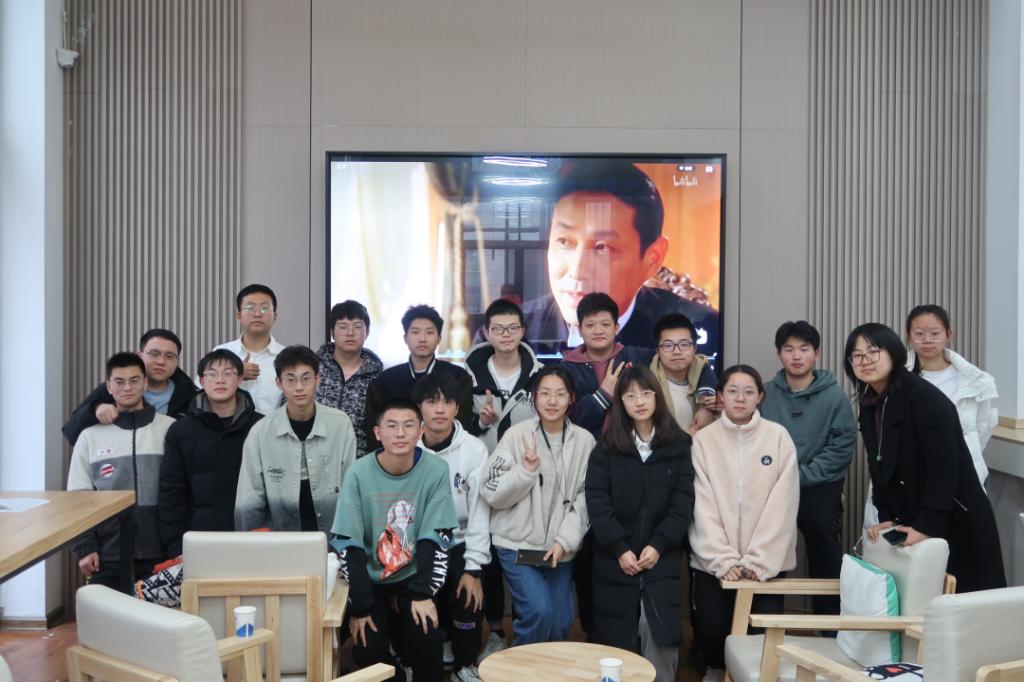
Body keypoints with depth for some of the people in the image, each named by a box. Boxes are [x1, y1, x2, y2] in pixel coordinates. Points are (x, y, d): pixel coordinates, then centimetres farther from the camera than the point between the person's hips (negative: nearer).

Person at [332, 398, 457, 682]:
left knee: (426, 640, -21)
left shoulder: (436, 470, -13)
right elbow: (348, 544, -12)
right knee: (368, 652, -13)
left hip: (413, 580, 0)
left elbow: (435, 538, -9)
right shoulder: (359, 473, -14)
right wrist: (360, 607, -15)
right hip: (369, 581, 0)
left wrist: (424, 594, -16)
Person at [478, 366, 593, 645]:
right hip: (518, 544, -3)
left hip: (560, 547, 3)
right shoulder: (516, 435, -9)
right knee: (539, 611, -17)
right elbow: (491, 494, -8)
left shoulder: (584, 440, -1)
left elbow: (586, 497, 1)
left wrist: (565, 540, -9)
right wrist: (526, 471, -22)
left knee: (560, 623, 7)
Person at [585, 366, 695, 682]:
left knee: (659, 634, -6)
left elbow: (683, 502, -2)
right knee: (614, 638, 4)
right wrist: (620, 549, -13)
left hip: (662, 558, 0)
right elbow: (597, 502, -5)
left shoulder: (678, 446, 3)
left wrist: (658, 545, -12)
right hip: (614, 559, 0)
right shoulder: (606, 448, 3)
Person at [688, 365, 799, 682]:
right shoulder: (703, 439, -1)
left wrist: (759, 561, -11)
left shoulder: (778, 437, -1)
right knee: (712, 629, -4)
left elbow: (781, 504, -5)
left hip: (766, 563, 0)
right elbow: (703, 507, -5)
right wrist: (723, 560, -13)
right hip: (713, 562, 0)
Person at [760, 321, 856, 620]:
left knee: (826, 565, 6)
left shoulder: (834, 396, -3)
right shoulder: (766, 393, 2)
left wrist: (801, 475, -14)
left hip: (820, 490, -2)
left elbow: (843, 445, -8)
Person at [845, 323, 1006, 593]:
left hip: (957, 524, -7)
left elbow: (944, 468, -23)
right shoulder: (869, 406, 7)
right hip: (911, 524, 7)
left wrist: (927, 526, -24)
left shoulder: (926, 398, -18)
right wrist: (887, 518, 0)